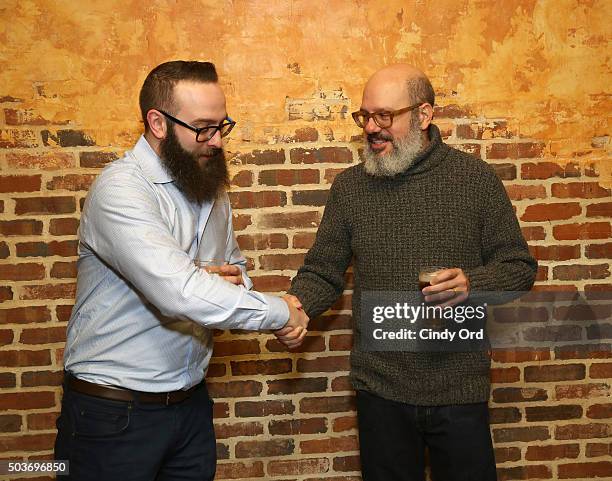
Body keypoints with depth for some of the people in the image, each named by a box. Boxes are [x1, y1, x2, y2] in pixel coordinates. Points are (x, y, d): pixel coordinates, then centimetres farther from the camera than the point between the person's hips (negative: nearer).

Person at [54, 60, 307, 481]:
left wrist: (236, 281, -5)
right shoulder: (121, 189, -20)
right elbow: (180, 292, -32)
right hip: (115, 412, -6)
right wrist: (282, 312, -20)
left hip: (191, 401, 7)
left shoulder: (212, 190, 7)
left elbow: (235, 267, 20)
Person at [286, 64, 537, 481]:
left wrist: (472, 283, -20)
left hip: (460, 388, -1)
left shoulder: (476, 178, -4)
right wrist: (296, 305, -16)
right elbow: (323, 273, 4)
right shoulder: (349, 187, 1)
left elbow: (520, 266, 0)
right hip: (381, 389, 1)